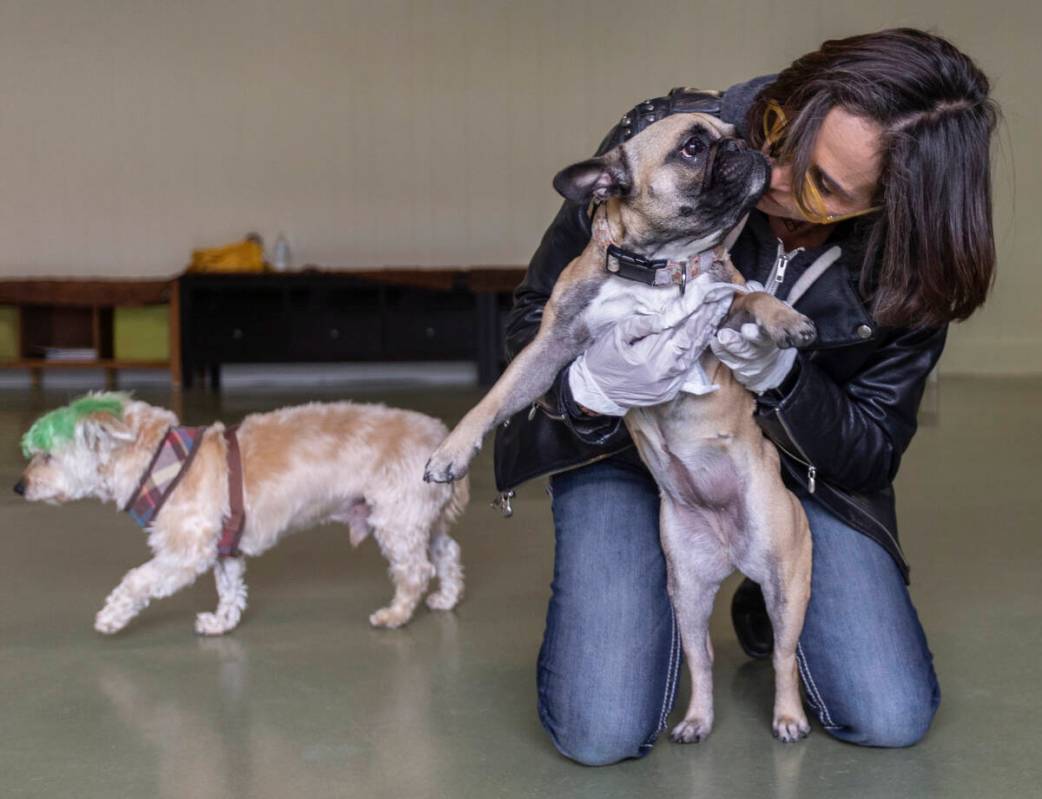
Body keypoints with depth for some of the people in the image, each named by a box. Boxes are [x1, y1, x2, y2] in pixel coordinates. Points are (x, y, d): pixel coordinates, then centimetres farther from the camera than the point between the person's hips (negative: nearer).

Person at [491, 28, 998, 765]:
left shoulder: (910, 265, -21)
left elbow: (871, 454, -13)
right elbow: (535, 318, -13)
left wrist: (778, 376, -34)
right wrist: (591, 384, -37)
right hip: (624, 437, -1)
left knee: (892, 720, -9)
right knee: (602, 733, -16)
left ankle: (769, 604, 23)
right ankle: (646, 596, 19)